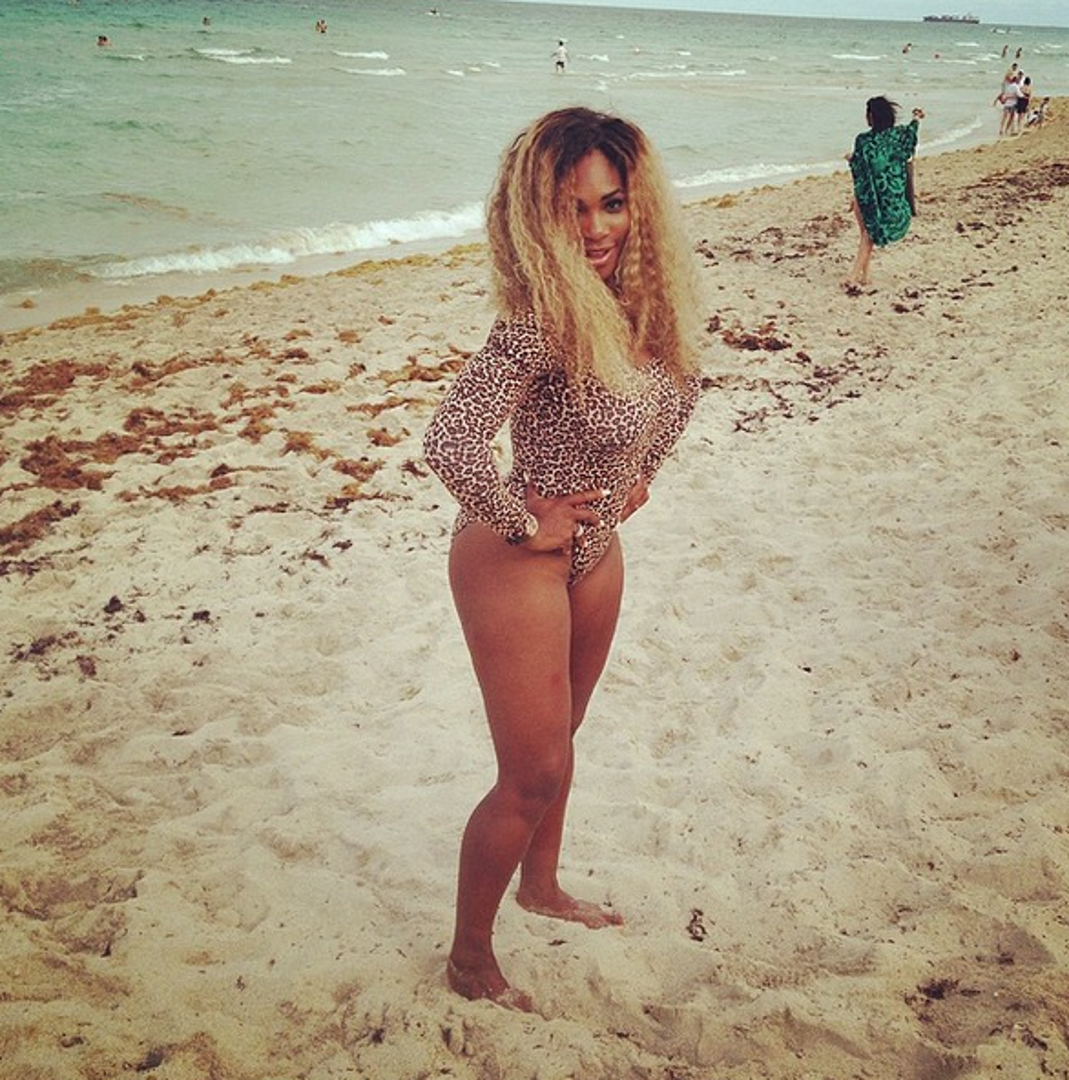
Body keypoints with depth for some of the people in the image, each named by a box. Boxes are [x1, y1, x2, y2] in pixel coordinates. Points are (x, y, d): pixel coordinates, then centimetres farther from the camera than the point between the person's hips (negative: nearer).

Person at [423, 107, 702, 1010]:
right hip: (520, 562, -7)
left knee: (558, 739, 26)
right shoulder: (540, 323, -29)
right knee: (532, 777, 4)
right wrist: (523, 525, -26)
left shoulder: (648, 300, -4)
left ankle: (541, 886, 51)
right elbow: (449, 443, -41)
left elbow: (677, 384, 18)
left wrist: (639, 471, 9)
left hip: (597, 551, 8)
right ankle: (470, 959, 27)